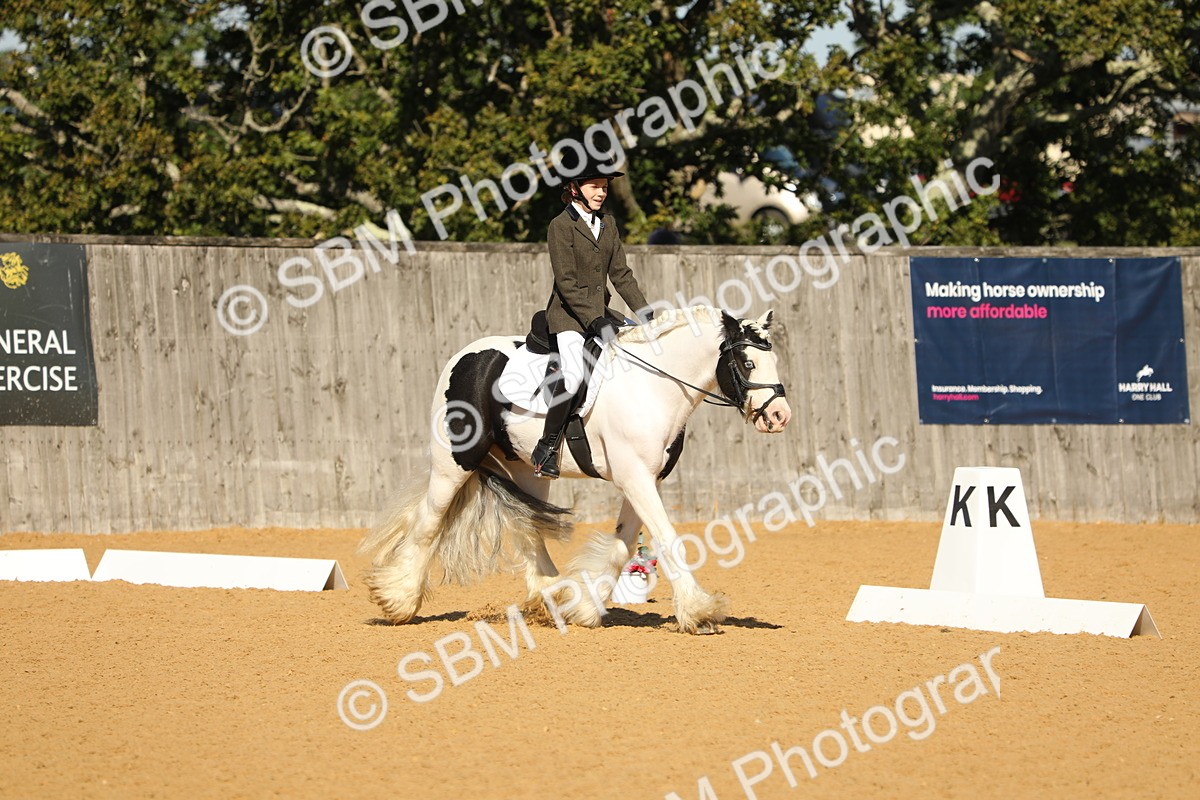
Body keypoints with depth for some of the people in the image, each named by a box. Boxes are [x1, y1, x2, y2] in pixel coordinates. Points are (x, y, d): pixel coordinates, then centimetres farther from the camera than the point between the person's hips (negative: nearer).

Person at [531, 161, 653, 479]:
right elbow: (566, 282, -15)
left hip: (600, 312, 8)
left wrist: (645, 312, 1)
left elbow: (621, 274, 13)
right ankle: (547, 447, -20)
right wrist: (594, 321, -22)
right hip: (569, 314, -8)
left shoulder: (607, 224, 13)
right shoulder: (561, 226, -9)